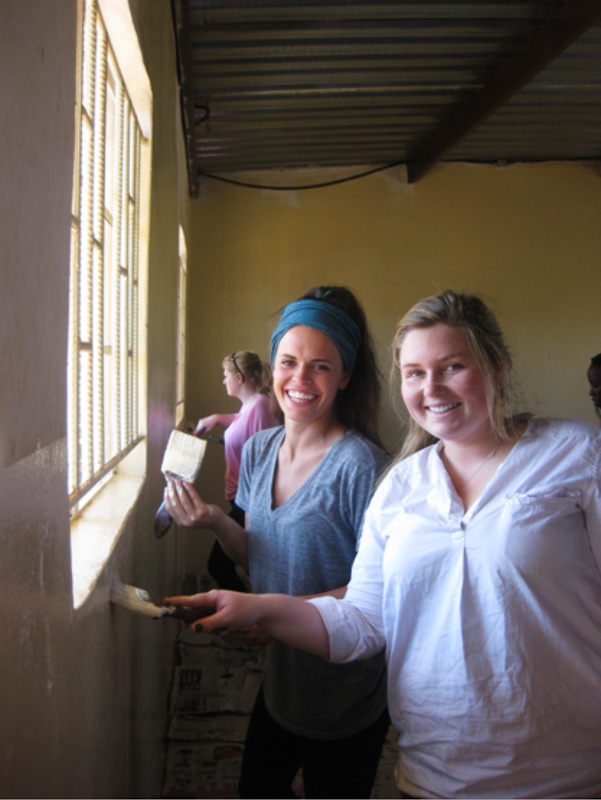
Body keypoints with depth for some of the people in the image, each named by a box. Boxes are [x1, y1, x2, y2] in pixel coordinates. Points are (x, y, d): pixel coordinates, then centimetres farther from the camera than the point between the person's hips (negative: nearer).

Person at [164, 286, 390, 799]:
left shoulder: (360, 465, -24)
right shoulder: (259, 450, -3)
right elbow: (260, 559, 5)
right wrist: (216, 523, -13)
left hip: (345, 699, -6)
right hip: (280, 679, 6)